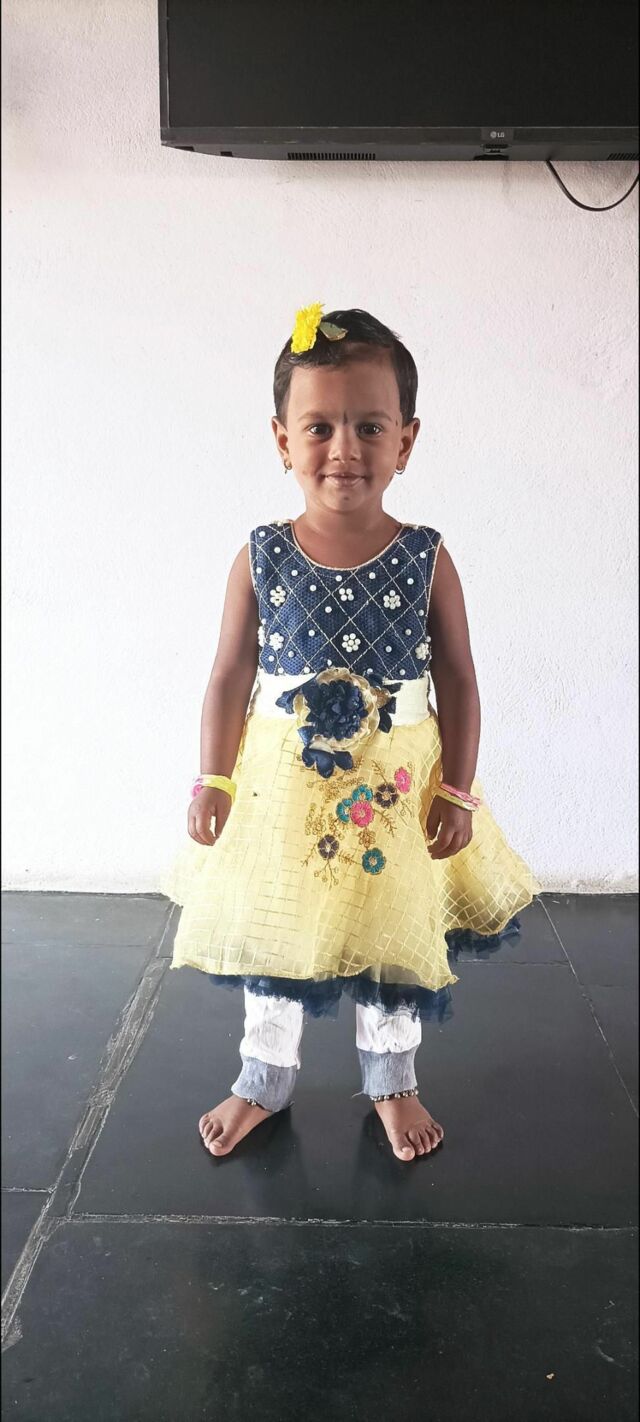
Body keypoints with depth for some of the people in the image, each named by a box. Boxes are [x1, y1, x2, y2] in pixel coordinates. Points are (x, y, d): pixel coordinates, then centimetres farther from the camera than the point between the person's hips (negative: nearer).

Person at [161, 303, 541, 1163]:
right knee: (272, 933, 16)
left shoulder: (426, 559, -10)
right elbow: (231, 678, -2)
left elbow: (458, 681, -4)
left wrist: (457, 790, -6)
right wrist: (214, 781, -3)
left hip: (397, 793, 0)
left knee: (397, 936, 15)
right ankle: (266, 1080, 39)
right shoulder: (261, 559, -8)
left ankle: (392, 1081, 40)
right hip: (280, 788, 1)